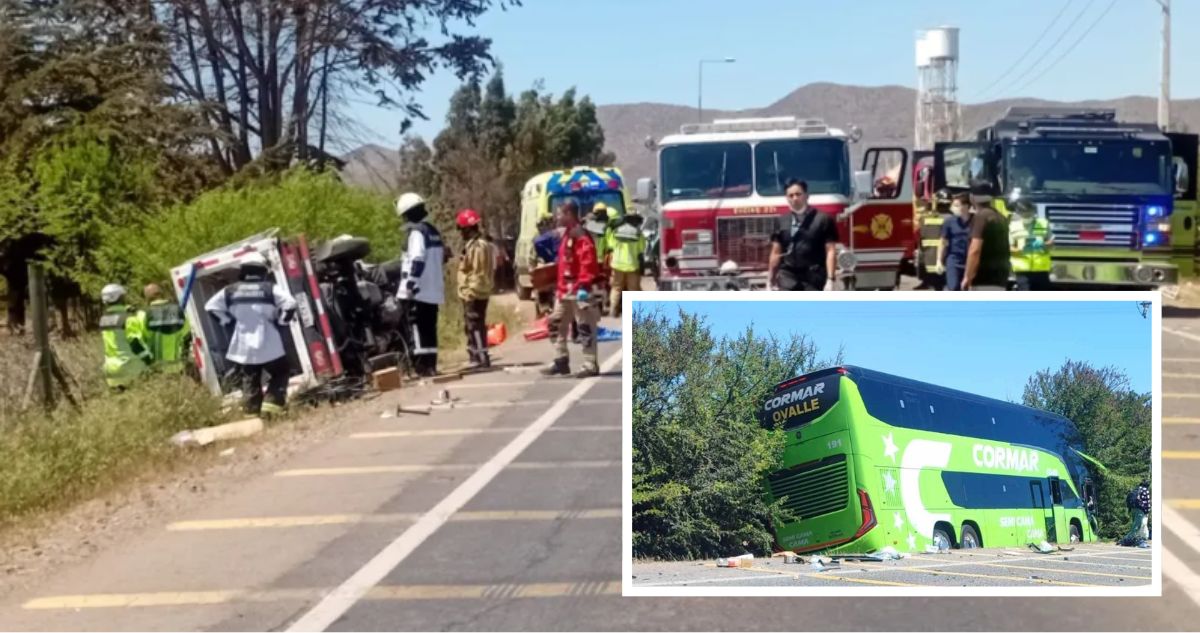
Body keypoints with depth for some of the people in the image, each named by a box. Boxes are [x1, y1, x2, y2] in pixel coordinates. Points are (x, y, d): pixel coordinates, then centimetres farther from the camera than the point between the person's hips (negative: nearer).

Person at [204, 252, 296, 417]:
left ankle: (251, 412, 8)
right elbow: (289, 304, -17)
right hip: (268, 345, -3)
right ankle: (272, 405, -6)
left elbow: (211, 306, 8)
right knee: (279, 374, 11)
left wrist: (228, 322, 11)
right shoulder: (270, 288, -7)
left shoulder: (231, 290, 4)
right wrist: (280, 321, -3)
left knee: (249, 381, 12)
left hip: (243, 347, 3)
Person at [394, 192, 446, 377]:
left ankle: (422, 364, -12)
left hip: (420, 290, -9)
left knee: (419, 327, -8)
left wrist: (410, 283, -23)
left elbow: (417, 259, -21)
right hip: (433, 289, 9)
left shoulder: (417, 231, -11)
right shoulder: (432, 230, 16)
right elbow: (440, 257, 22)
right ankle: (431, 364, 12)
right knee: (430, 327, 11)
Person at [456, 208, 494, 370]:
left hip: (474, 294, -11)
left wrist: (471, 292, -22)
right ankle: (476, 358, 20)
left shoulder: (478, 246, -18)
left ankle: (482, 358, -9)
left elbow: (479, 273, -22)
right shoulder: (473, 244, 17)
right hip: (472, 294, 11)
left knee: (475, 326, -10)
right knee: (473, 326, 15)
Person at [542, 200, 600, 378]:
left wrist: (584, 286, -28)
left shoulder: (581, 236, -16)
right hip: (565, 290, 10)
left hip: (578, 290, -10)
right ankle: (561, 362, 18)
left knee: (585, 327, -4)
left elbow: (588, 263, -23)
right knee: (557, 324, 12)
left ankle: (591, 365, -1)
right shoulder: (567, 234, 16)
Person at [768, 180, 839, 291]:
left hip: (814, 279, -3)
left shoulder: (823, 220, -1)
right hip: (788, 279, 3)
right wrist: (770, 280, 13)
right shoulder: (782, 222, 10)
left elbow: (830, 251, -5)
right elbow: (776, 253, 14)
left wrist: (830, 280, -14)